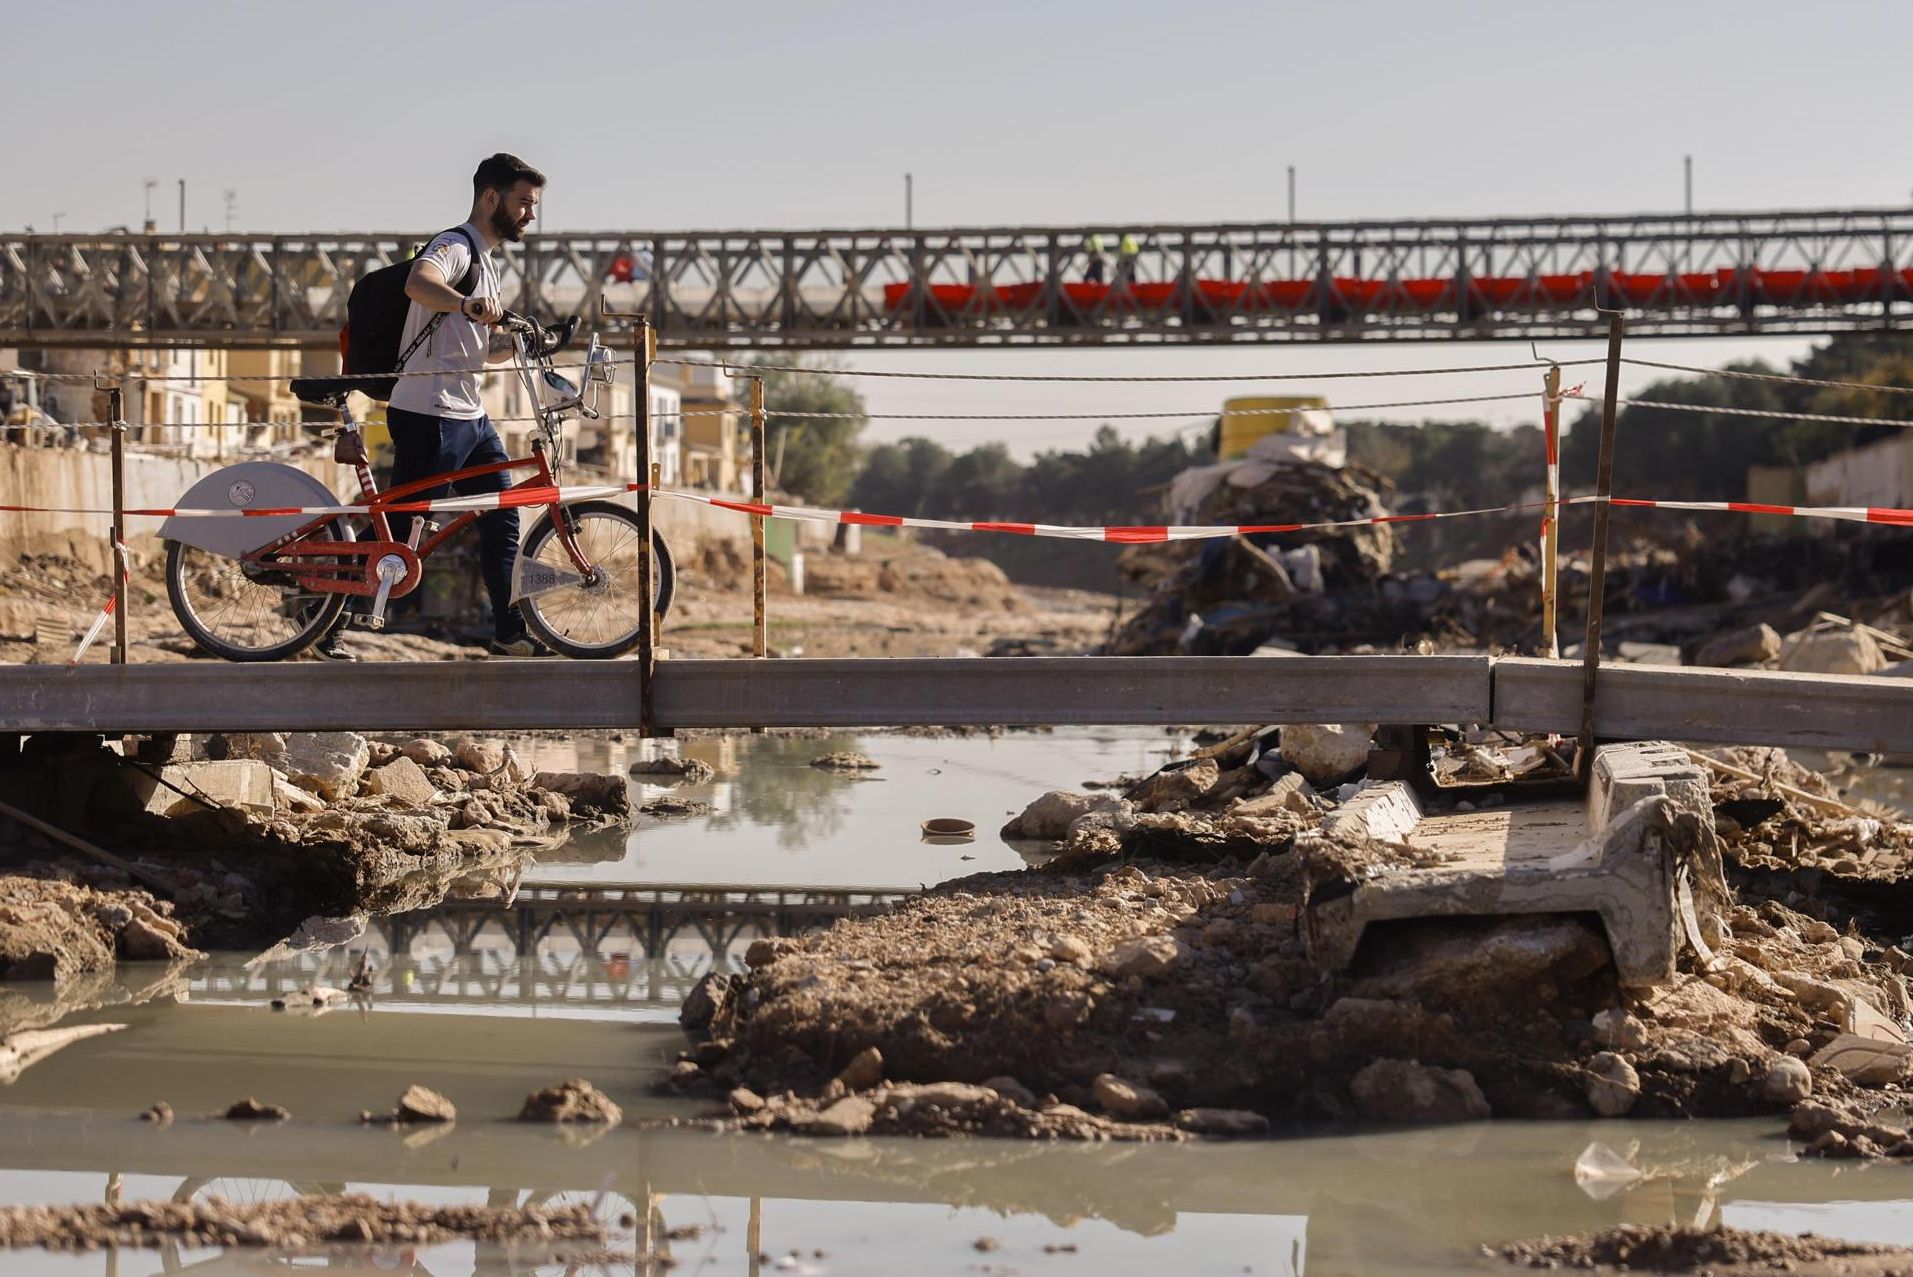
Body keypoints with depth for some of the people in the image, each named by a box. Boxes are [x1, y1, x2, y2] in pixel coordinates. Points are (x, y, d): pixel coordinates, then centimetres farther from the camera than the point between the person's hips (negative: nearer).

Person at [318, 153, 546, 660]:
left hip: (469, 415, 10)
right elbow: (418, 282, -36)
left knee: (503, 519, 6)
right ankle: (332, 623, 5)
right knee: (397, 527, -6)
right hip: (430, 414, -10)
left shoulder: (483, 259, 20)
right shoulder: (454, 247, -11)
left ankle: (509, 632, 11)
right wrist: (466, 304, -55)